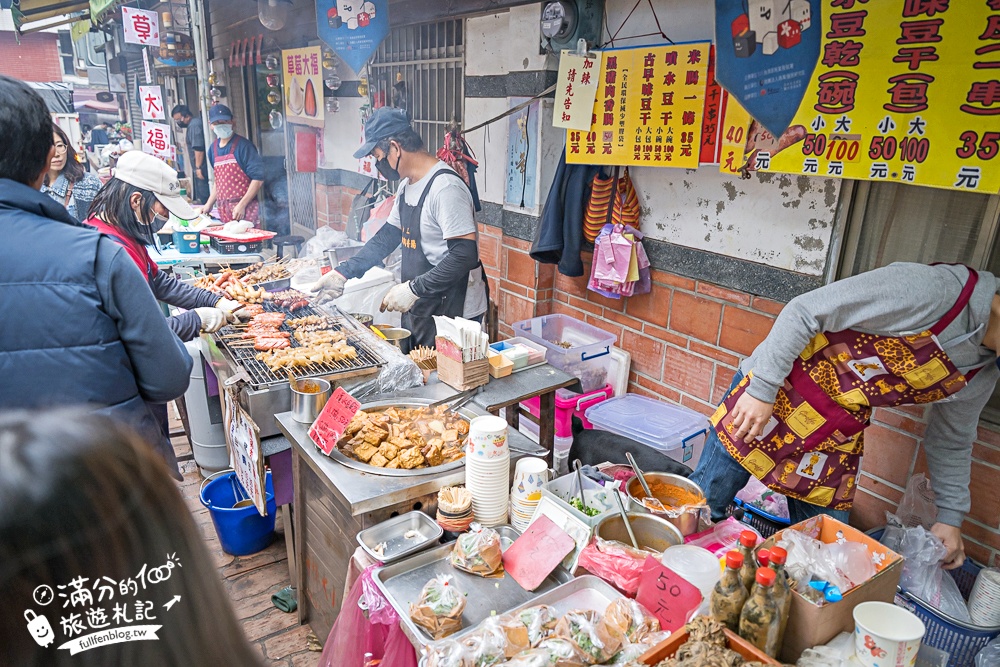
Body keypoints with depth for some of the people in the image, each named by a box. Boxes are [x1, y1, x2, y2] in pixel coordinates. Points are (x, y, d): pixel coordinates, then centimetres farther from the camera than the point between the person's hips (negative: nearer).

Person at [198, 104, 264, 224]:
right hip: (223, 210, 6)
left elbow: (258, 178, -12)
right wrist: (209, 204, 16)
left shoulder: (243, 145, -6)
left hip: (244, 208, -6)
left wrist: (242, 205, -16)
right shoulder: (213, 148, 15)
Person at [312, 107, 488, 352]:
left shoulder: (445, 187, -22)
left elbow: (465, 254, -27)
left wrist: (414, 289, -25)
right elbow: (389, 235, 17)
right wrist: (343, 272, 11)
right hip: (417, 309, 9)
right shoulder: (407, 185, 10)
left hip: (451, 312, -9)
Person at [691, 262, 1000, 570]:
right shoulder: (931, 286, -24)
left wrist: (950, 517, 13)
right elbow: (803, 311, -24)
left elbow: (952, 440, 17)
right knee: (705, 503, 1)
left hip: (837, 437, 6)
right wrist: (762, 389, -26)